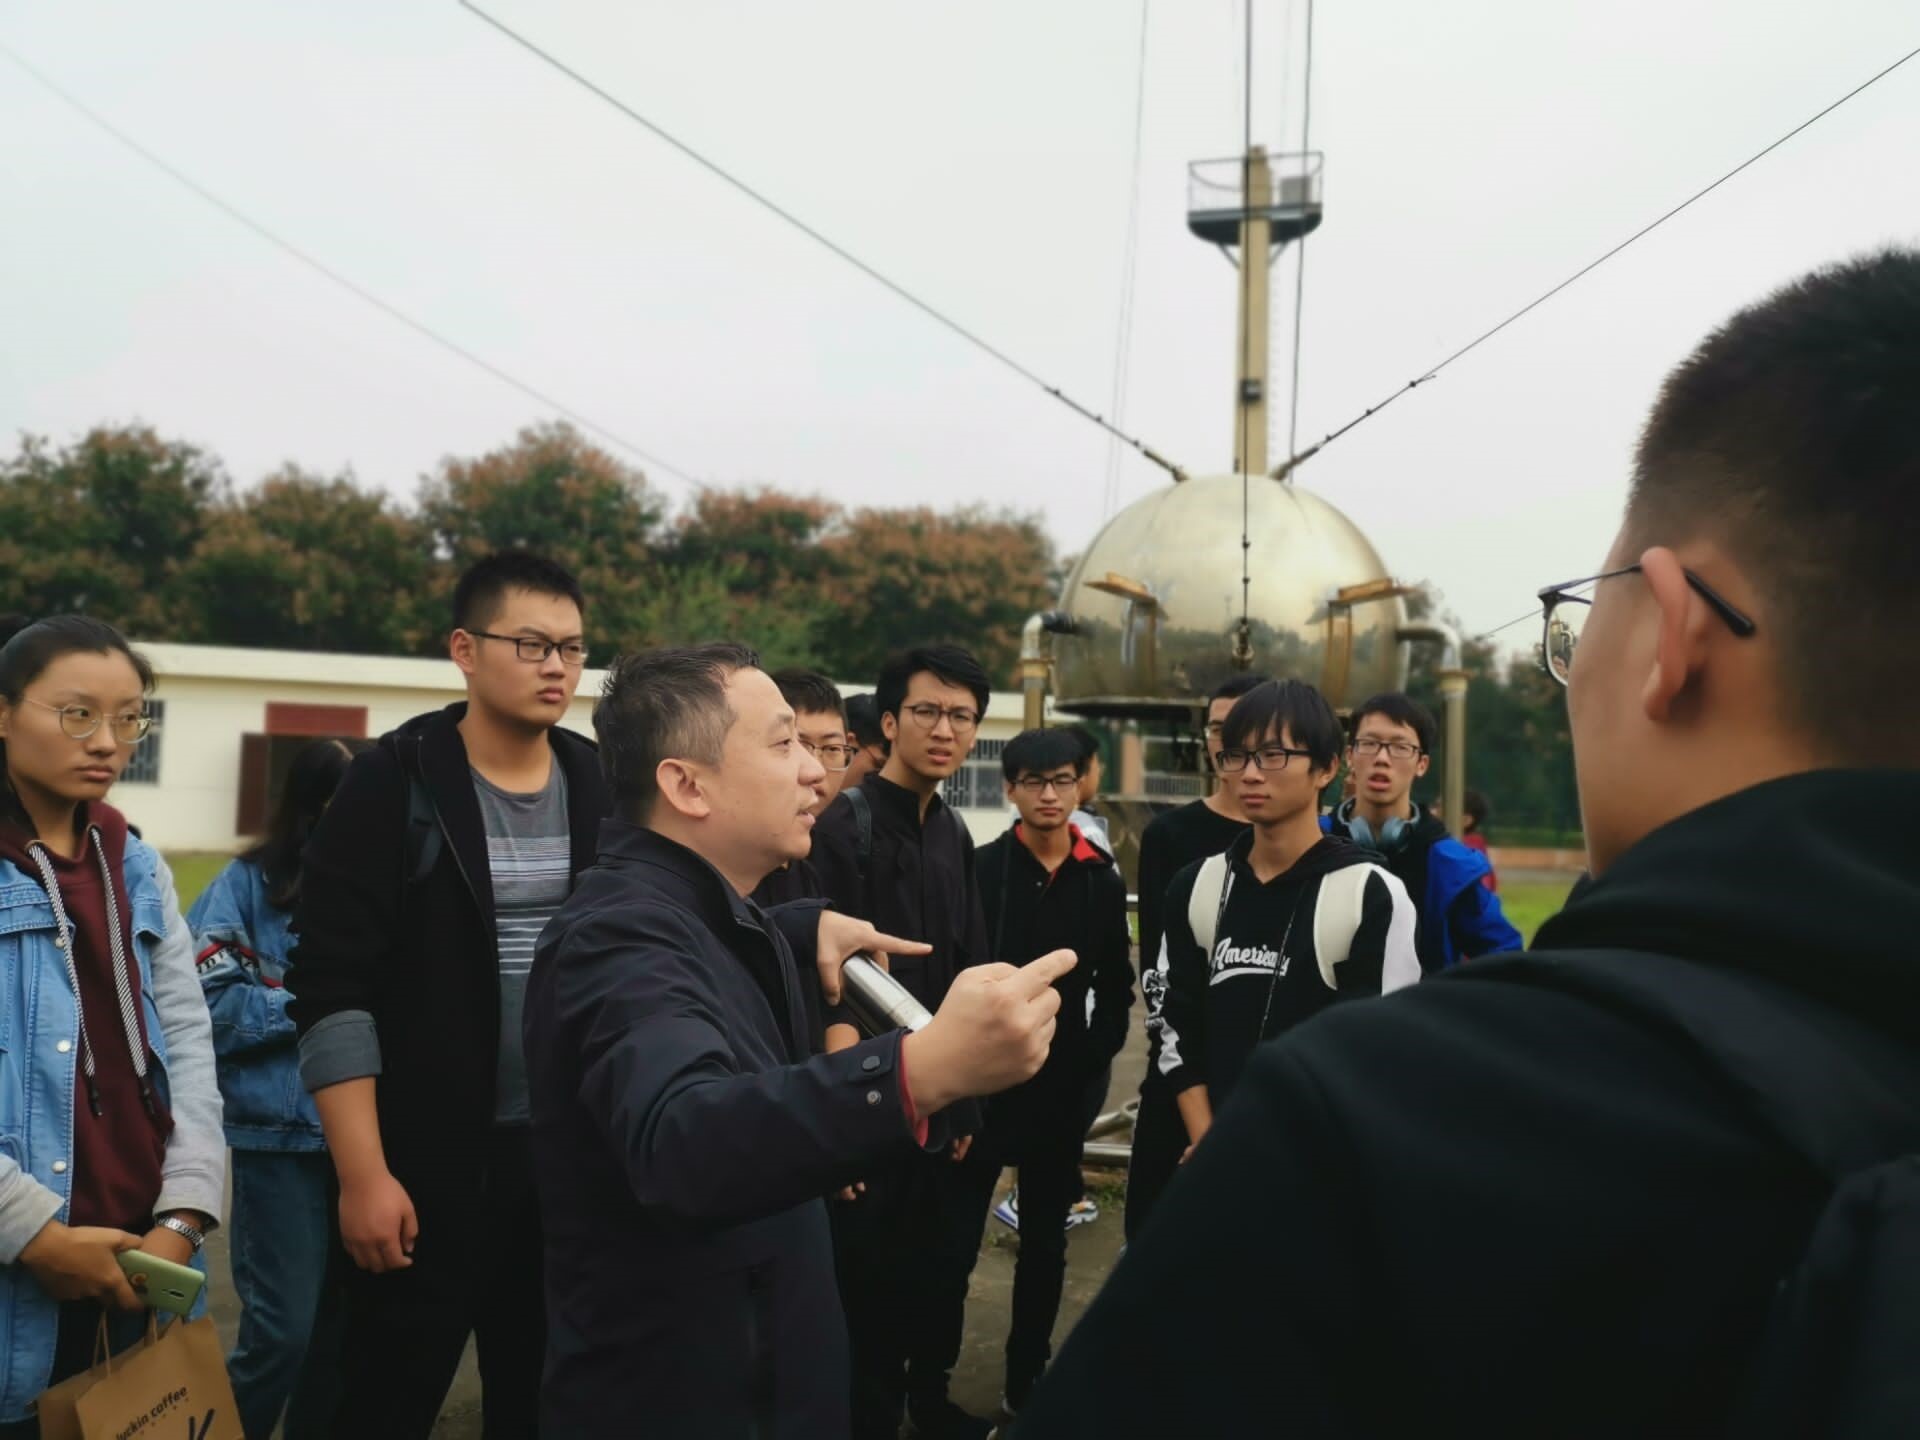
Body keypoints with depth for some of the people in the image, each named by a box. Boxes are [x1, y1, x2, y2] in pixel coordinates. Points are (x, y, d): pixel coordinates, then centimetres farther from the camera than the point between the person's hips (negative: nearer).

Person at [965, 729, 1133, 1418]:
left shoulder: (1103, 880, 5)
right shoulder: (979, 868, -5)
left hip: (1064, 1087, 3)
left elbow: (1114, 987, 10)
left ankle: (1026, 1381, 26)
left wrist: (1095, 1058, -1)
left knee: (1046, 1239, 13)